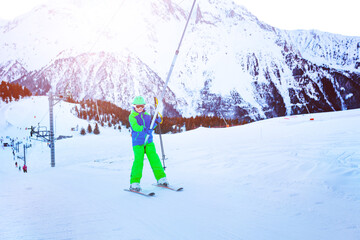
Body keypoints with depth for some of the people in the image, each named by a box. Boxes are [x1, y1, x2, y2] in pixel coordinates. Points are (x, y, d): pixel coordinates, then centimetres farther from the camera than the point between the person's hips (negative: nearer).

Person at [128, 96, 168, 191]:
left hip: (149, 141, 4)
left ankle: (161, 178, 9)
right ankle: (134, 182, -5)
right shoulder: (132, 116, -2)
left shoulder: (147, 115, 13)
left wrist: (156, 121, -1)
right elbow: (135, 127, -18)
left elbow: (151, 126, 15)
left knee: (154, 158, -1)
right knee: (138, 161, -13)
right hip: (138, 143, -4)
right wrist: (144, 129, -30)